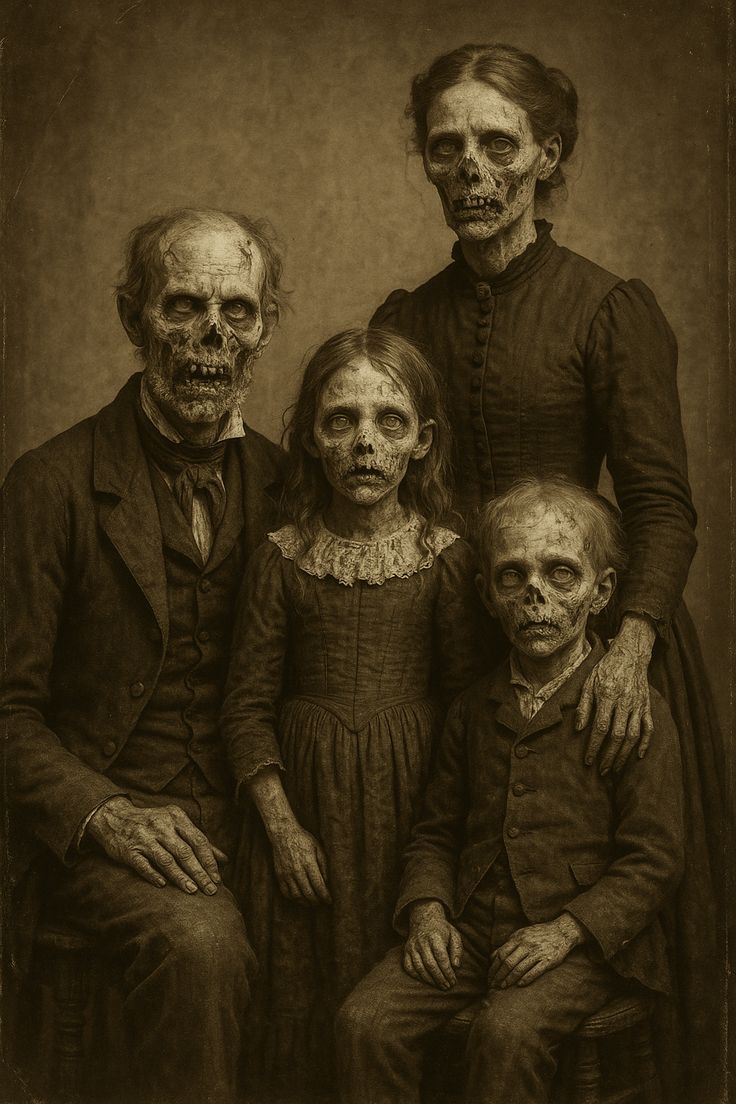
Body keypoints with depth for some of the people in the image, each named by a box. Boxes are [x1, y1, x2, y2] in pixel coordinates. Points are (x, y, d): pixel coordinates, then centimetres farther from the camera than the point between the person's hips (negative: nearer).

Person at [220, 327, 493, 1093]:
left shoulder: (446, 558, -5)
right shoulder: (282, 559, -3)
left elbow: (466, 701, -1)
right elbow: (247, 707, -1)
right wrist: (281, 827, -6)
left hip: (410, 794, 0)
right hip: (306, 796, 1)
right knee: (309, 990, 11)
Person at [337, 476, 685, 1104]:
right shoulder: (475, 709, 11)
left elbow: (654, 858, -7)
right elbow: (437, 830, 17)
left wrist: (568, 928, -18)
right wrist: (427, 908, -2)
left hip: (585, 941, -4)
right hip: (471, 930, 5)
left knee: (509, 1031, -31)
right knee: (366, 1019, -16)